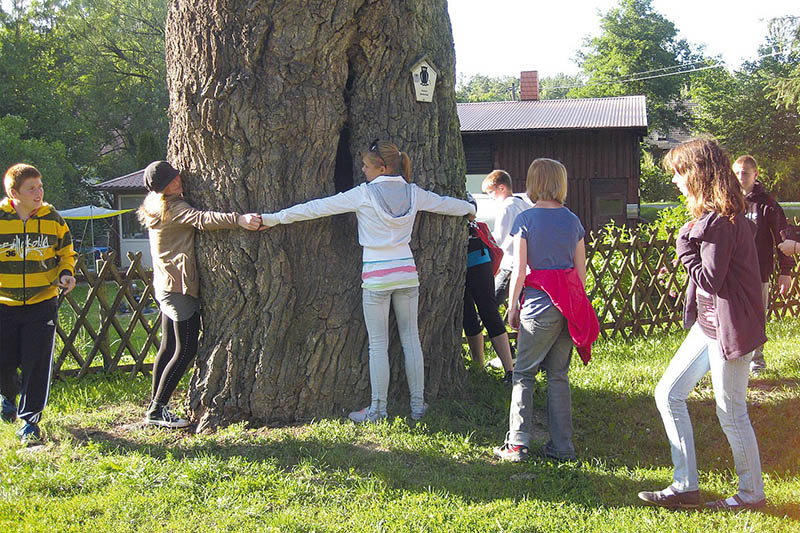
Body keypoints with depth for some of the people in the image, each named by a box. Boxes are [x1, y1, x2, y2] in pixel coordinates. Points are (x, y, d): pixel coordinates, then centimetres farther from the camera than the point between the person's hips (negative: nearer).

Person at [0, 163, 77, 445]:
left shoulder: (52, 218, 0)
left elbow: (66, 252, 13)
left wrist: (66, 273, -6)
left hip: (42, 303, 0)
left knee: (37, 365, -2)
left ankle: (30, 421, 11)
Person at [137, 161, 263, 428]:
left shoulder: (155, 206, 14)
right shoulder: (173, 208, -15)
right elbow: (201, 219, -32)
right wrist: (239, 219, -44)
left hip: (164, 286, 10)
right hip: (180, 286, -10)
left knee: (169, 347, 13)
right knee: (185, 350, -7)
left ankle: (155, 408, 18)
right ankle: (158, 409, -5)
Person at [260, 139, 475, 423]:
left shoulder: (364, 194, -9)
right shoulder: (412, 193, 4)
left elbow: (318, 207, -8)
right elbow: (445, 203, 21)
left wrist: (273, 218, -3)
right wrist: (469, 208, 44)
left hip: (376, 277, -4)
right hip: (406, 273, 4)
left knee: (378, 344, 1)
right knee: (411, 339, 12)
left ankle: (377, 409, 8)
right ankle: (418, 404, 18)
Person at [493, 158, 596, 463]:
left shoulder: (526, 220, -6)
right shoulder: (572, 220, 8)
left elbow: (519, 269, -6)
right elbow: (581, 271, 10)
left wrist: (512, 305, 4)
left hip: (540, 302, -5)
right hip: (571, 303, 5)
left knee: (524, 373, 3)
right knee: (558, 375, 10)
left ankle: (518, 444, 0)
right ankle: (561, 447, 11)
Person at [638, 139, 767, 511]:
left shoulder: (719, 221, -21)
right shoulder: (715, 215, 11)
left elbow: (709, 279, -21)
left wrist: (684, 246, -11)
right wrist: (690, 242, 3)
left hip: (730, 326, -11)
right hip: (708, 322, 11)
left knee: (731, 411, 3)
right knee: (669, 394, 9)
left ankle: (752, 494, 22)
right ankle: (685, 487, 15)